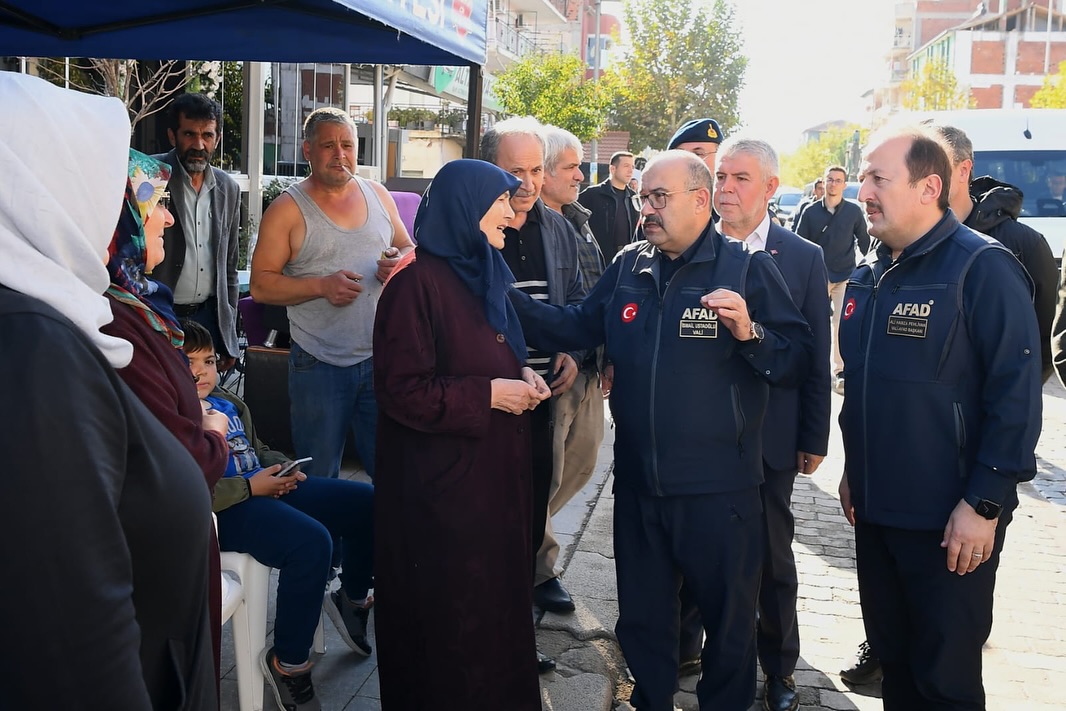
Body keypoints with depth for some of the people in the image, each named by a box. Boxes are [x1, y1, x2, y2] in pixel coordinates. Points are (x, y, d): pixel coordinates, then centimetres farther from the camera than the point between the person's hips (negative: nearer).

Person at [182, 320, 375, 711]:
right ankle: (288, 664, -16)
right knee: (311, 541, -35)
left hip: (264, 486, 9)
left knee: (366, 501, 6)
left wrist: (281, 467, 8)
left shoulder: (228, 402, 16)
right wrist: (250, 487, -18)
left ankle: (352, 598, 29)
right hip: (222, 508, -9)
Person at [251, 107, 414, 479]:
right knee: (318, 480, 9)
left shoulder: (378, 194, 9)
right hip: (319, 364, -3)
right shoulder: (287, 209, -4)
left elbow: (408, 248, 19)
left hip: (381, 358, 3)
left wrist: (400, 263, -5)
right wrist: (321, 286, -19)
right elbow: (261, 285, -7)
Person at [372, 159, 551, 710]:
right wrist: (488, 394, -18)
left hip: (496, 474, 8)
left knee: (498, 597, 15)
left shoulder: (483, 273, 12)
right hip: (442, 482, -8)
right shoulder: (418, 282, -16)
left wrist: (521, 376, 5)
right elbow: (402, 391, -19)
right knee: (448, 612, 3)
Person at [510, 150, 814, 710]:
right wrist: (505, 295, 3)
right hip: (638, 480, 5)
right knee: (641, 616, 20)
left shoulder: (747, 267, -8)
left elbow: (797, 359, -11)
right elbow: (576, 328, 11)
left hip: (718, 486, -4)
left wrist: (749, 333, -29)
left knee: (728, 620, 14)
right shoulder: (627, 267, 7)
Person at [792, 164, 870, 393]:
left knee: (841, 324, -7)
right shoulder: (811, 212, 1)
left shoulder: (854, 211, 1)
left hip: (845, 276, -1)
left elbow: (864, 241, 10)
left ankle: (839, 370, -1)